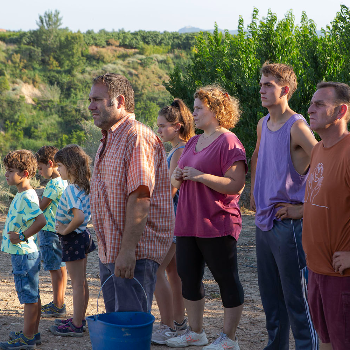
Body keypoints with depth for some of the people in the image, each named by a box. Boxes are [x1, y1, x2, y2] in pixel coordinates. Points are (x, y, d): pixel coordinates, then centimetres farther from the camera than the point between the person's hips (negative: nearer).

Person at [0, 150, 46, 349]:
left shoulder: (26, 197, -19)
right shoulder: (23, 195, 12)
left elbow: (41, 220, -32)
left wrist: (22, 236, -24)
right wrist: (18, 235, 13)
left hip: (24, 254, -10)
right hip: (23, 253, 10)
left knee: (29, 297, -3)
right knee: (32, 296, 16)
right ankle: (33, 333, 25)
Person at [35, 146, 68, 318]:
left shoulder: (54, 184, -19)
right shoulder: (64, 181, 11)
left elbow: (41, 206, -15)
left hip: (50, 231, -10)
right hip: (58, 230, 10)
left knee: (55, 269, -4)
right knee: (60, 267, 14)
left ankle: (58, 307, 1)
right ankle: (59, 302, 22)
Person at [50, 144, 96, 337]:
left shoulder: (71, 190, -23)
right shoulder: (84, 186, 5)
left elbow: (79, 217, -35)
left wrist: (65, 230, -20)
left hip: (72, 237, -9)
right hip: (83, 234, 9)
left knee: (77, 284, -1)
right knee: (82, 281, 17)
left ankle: (76, 326, 7)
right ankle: (80, 319, 29)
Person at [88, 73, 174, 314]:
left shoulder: (137, 137, -15)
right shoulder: (108, 140, 18)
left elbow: (140, 199, -23)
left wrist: (128, 250, -26)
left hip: (135, 252, -10)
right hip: (110, 252, 10)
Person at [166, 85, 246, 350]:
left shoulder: (228, 142, -10)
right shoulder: (193, 142, 17)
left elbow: (236, 184, -20)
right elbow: (181, 181, 26)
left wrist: (200, 176, -21)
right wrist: (177, 178, 3)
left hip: (217, 225, -9)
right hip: (188, 223, 9)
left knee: (227, 281, 1)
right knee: (189, 277, 12)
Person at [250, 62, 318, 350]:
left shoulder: (296, 127, -15)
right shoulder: (263, 124, 10)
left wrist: (304, 209, -17)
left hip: (288, 224, -8)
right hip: (264, 221, 8)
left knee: (296, 298, -2)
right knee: (270, 295, 16)